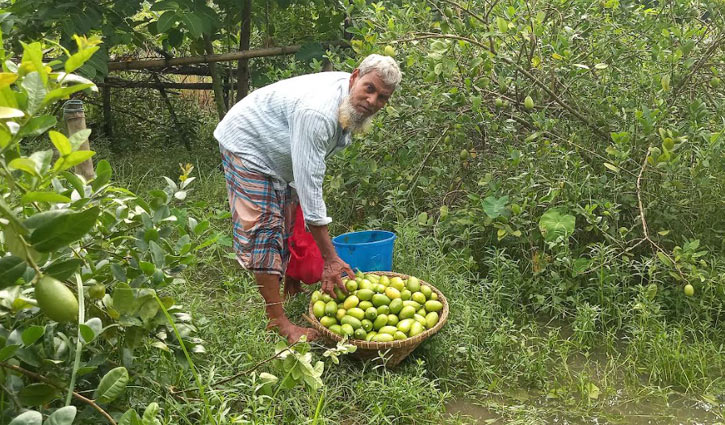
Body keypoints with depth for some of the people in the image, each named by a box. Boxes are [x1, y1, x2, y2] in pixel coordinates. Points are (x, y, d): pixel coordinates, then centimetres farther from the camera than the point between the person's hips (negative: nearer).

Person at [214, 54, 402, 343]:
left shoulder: (351, 104, -10)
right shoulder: (317, 112, -40)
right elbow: (309, 187, -40)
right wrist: (331, 259, -38)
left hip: (279, 155, 9)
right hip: (246, 145, -9)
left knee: (291, 225, 13)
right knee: (265, 229, -15)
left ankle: (293, 294, 30)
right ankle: (277, 321, -11)